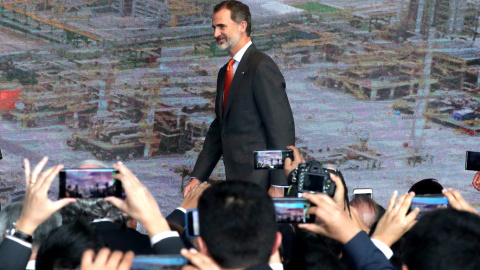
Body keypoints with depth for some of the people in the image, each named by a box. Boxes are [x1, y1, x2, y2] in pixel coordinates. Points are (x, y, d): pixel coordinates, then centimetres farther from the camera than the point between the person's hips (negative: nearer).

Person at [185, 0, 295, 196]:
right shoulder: (225, 72, 19)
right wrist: (197, 177, 15)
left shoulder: (261, 66, -10)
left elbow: (281, 127, -14)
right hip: (235, 180, 8)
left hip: (258, 180, -8)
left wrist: (279, 185, -18)